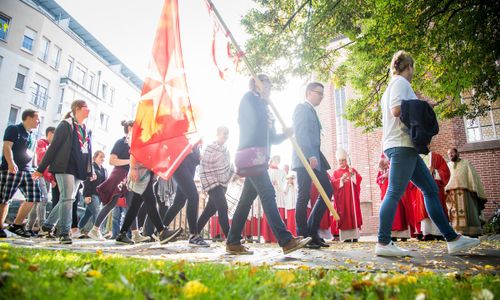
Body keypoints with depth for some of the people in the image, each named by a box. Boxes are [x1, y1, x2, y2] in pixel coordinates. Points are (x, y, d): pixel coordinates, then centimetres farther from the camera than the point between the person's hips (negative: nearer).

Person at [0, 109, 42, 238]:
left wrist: (35, 168, 23)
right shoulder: (13, 129, 0)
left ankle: (16, 225, 7)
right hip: (11, 169, -7)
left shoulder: (32, 135, 21)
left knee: (34, 196, -2)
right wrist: (11, 163, -26)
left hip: (27, 170, 7)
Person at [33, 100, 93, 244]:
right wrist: (41, 169, -7)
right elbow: (53, 146, -6)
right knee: (68, 198, -14)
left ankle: (47, 226, 24)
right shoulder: (66, 125, -2)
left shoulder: (86, 130, 18)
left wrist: (91, 171, 13)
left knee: (67, 199, 9)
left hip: (79, 170, 7)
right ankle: (64, 233, -11)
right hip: (65, 167, -7)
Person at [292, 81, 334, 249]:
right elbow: (301, 133, -15)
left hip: (314, 158, 9)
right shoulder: (301, 108, -1)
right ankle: (302, 235, 0)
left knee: (327, 190, 4)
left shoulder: (312, 111, 26)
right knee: (304, 195, -7)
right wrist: (310, 156, -23)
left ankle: (312, 231, 9)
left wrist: (316, 157, 14)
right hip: (304, 159, -9)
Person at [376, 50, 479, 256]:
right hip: (402, 144, -10)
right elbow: (396, 110, -18)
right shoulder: (400, 82, -2)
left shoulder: (395, 84, 26)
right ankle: (383, 243, -10)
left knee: (431, 190, 9)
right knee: (395, 193, -12)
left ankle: (452, 239, 12)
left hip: (404, 146, 10)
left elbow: (392, 111, 24)